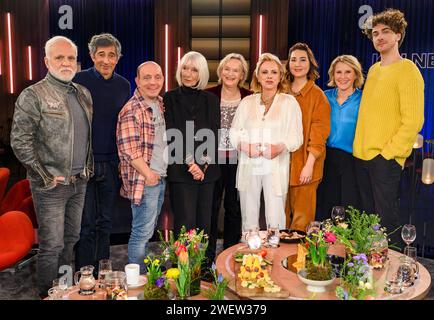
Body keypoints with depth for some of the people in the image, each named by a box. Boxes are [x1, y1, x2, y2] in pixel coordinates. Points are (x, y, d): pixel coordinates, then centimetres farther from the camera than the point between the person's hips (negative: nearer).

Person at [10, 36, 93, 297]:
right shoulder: (33, 96, -10)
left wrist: (89, 167, 14)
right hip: (51, 185, -6)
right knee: (52, 245, 1)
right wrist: (47, 176, -12)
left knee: (71, 239, 17)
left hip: (80, 182, 6)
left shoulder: (84, 94, 10)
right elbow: (20, 141, -13)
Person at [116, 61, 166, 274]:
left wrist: (162, 172, 11)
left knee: (148, 229, 17)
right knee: (142, 232, 0)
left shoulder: (162, 104, 11)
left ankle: (144, 273, 30)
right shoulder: (131, 111, -15)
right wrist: (149, 174, -15)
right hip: (144, 180, -8)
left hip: (161, 177, 8)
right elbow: (129, 150, -20)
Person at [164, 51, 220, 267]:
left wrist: (204, 163, -8)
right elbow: (171, 136, -3)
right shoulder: (170, 99, 3)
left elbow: (215, 136, 6)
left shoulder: (211, 100, 12)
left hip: (207, 170, 3)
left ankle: (205, 265, 18)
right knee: (185, 223, -4)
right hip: (180, 171, -3)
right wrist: (190, 164, -12)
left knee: (204, 222, 7)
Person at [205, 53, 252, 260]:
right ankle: (208, 255, 17)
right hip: (213, 159, -1)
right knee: (211, 206, 3)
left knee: (234, 207, 10)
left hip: (239, 160, 2)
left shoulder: (250, 98, 3)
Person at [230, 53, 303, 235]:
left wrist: (280, 147, -18)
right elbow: (235, 132, 11)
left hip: (276, 167, -2)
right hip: (248, 167, 3)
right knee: (249, 219, 6)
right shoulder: (247, 102, 14)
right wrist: (244, 145, -10)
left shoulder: (289, 102, 6)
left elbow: (296, 137, 0)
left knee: (275, 219, -5)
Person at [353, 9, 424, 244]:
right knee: (368, 216, 14)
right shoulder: (373, 70, 15)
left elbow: (413, 121, -14)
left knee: (386, 219, -2)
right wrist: (360, 146, 11)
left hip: (385, 159, -7)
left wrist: (388, 153, -16)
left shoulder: (407, 70, -7)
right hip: (361, 155, 7)